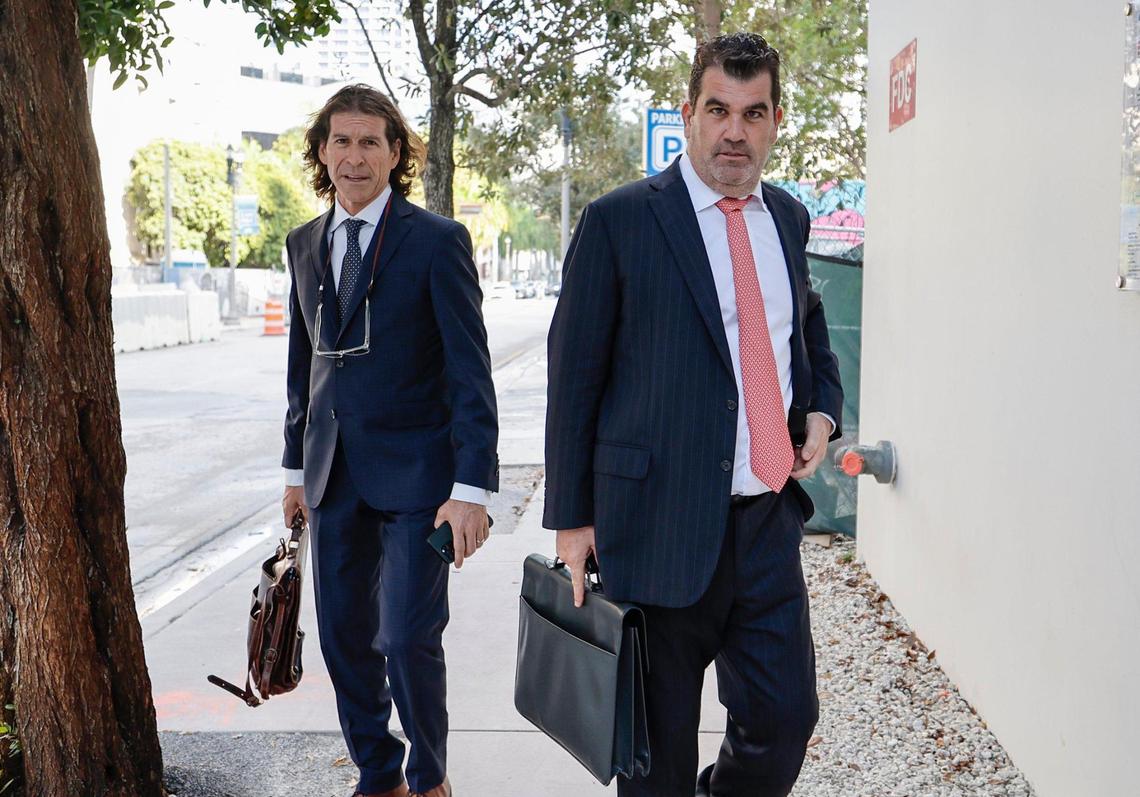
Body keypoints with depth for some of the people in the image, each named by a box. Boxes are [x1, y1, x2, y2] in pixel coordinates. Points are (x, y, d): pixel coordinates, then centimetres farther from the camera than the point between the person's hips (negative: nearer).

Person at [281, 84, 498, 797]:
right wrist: (298, 467, 15)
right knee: (345, 637, 10)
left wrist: (472, 487, -18)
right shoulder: (305, 244, 10)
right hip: (333, 472, 6)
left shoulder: (437, 240, -8)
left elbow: (470, 371, -12)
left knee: (408, 639, -5)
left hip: (413, 471, -5)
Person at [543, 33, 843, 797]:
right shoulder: (619, 220, -7)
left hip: (770, 520, 5)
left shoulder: (788, 218, 10)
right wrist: (571, 517, -6)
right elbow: (574, 376, -5)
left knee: (785, 720, 10)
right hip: (663, 526, -4)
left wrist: (823, 409, 8)